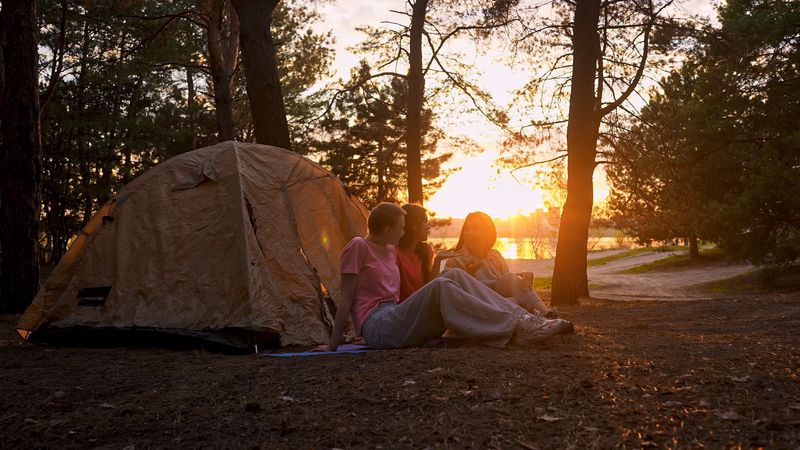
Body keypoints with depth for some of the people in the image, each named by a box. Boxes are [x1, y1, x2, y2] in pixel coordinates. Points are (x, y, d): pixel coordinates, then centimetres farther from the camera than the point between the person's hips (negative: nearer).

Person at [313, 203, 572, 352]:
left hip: (396, 321, 8)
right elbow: (347, 299, -8)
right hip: (377, 327, -8)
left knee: (454, 276, -9)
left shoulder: (390, 251, 18)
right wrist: (333, 344, -9)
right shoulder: (358, 248, -6)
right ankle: (514, 329, -36)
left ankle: (520, 319, -19)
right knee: (440, 287, -30)